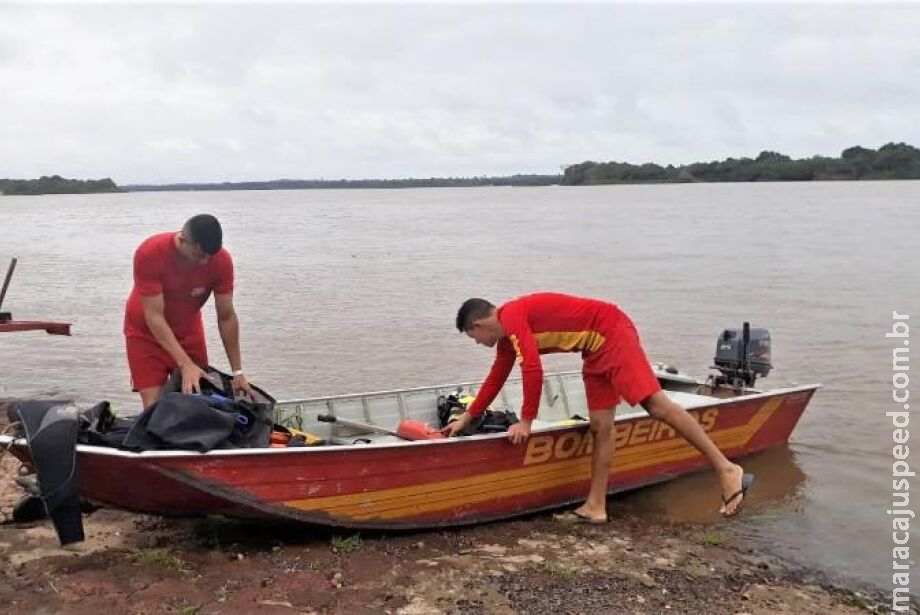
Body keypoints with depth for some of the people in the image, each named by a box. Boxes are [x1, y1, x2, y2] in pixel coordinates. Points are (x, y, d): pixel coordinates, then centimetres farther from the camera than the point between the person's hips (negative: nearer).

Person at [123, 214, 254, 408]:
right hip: (146, 332, -2)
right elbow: (154, 316, -29)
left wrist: (238, 372, -13)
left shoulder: (222, 260, -22)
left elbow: (226, 317, -14)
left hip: (188, 331, 3)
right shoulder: (149, 254, -29)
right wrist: (185, 365, -36)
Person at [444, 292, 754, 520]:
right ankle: (596, 506, 8)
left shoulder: (512, 316, -16)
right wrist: (467, 418, 31)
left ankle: (726, 469, -12)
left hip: (612, 333, -9)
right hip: (597, 349, 9)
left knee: (656, 404, -15)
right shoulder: (507, 336, 14)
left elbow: (533, 370, -23)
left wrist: (526, 421, -12)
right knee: (601, 426, 6)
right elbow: (496, 379, 26)